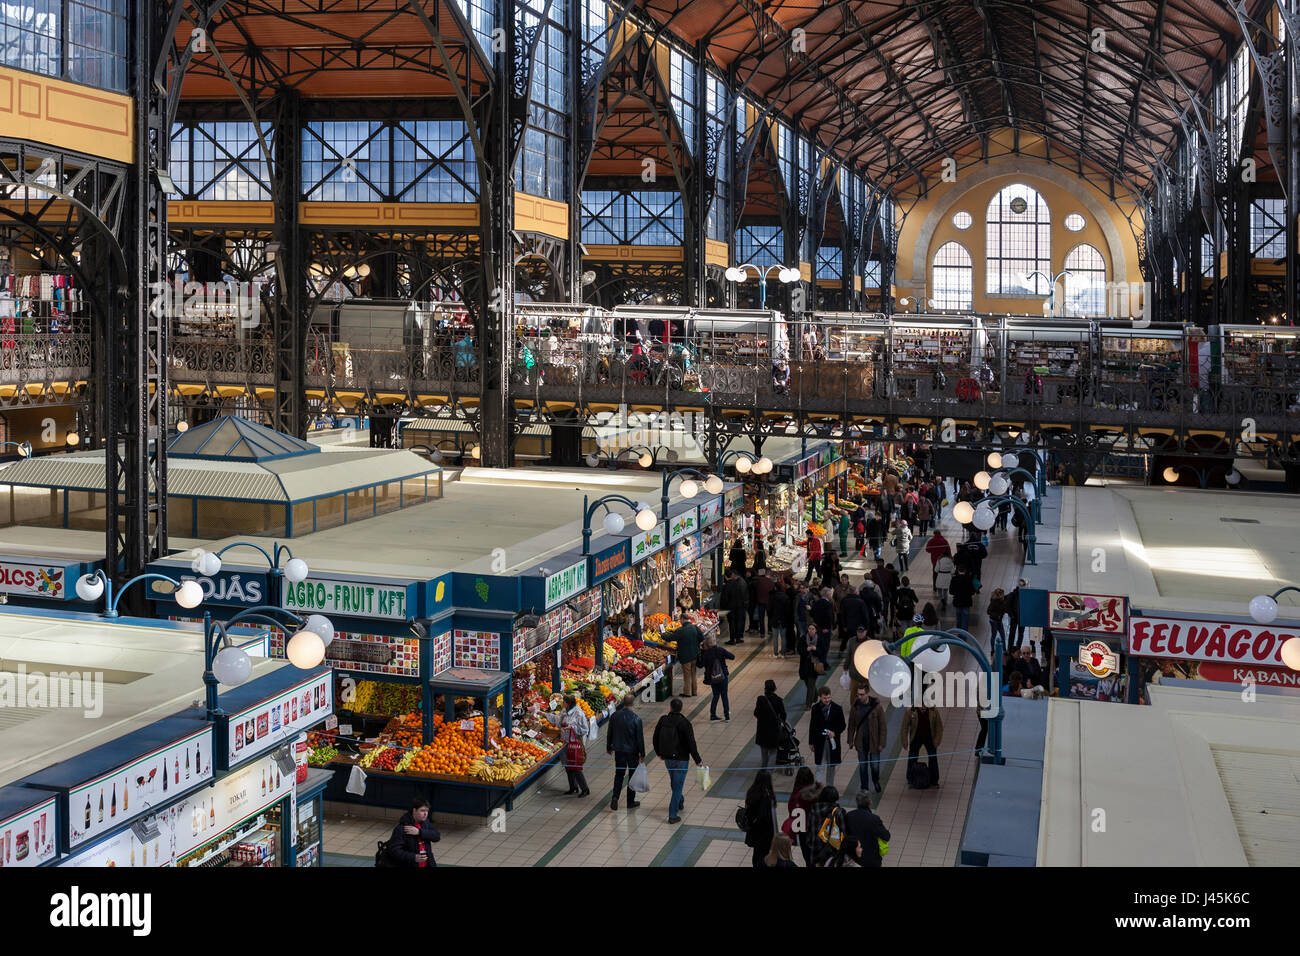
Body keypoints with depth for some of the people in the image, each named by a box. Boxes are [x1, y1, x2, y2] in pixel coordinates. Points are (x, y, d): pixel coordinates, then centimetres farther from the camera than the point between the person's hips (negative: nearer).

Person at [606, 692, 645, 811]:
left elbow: (609, 733, 4)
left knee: (619, 774, 15)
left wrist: (608, 747, 18)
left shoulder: (615, 716, -6)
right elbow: (640, 737, -12)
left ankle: (615, 797, -3)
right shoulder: (636, 718, -17)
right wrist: (642, 753, -2)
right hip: (632, 751, -3)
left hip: (619, 750, 3)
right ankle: (630, 802, 17)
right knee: (632, 775, 11)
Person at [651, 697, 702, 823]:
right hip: (680, 759, -5)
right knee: (677, 786, 3)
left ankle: (679, 802, 48)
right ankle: (673, 815, 3)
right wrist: (697, 760, -8)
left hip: (667, 758, 5)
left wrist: (659, 753, 23)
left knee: (674, 782, 27)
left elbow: (655, 738, 6)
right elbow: (691, 743, -19)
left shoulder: (663, 720, -5)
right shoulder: (685, 723, -19)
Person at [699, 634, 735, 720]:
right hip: (723, 677, -1)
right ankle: (727, 715, 12)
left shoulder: (705, 654, -10)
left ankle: (713, 715, 13)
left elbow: (701, 665, -1)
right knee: (724, 696, 10)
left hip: (712, 678, 1)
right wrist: (725, 656, 8)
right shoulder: (720, 650, -11)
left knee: (716, 696, 16)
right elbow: (732, 657, -8)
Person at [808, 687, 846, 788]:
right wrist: (811, 742, 4)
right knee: (820, 766, -3)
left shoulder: (837, 709, -4)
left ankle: (830, 787, 26)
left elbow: (842, 725, 1)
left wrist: (835, 732, -18)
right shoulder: (815, 709, -2)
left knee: (831, 766, 13)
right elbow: (812, 726, 4)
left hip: (832, 741, 1)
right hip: (819, 741, -1)